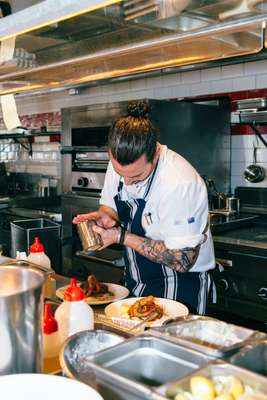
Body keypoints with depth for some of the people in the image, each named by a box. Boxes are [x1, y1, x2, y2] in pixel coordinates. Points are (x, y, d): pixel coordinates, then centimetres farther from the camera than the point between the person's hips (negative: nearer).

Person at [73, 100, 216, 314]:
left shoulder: (181, 183, -31)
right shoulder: (119, 163, -9)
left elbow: (182, 261, -27)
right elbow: (109, 205, 9)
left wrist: (122, 237, -25)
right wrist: (107, 217, -15)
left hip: (179, 288, -6)